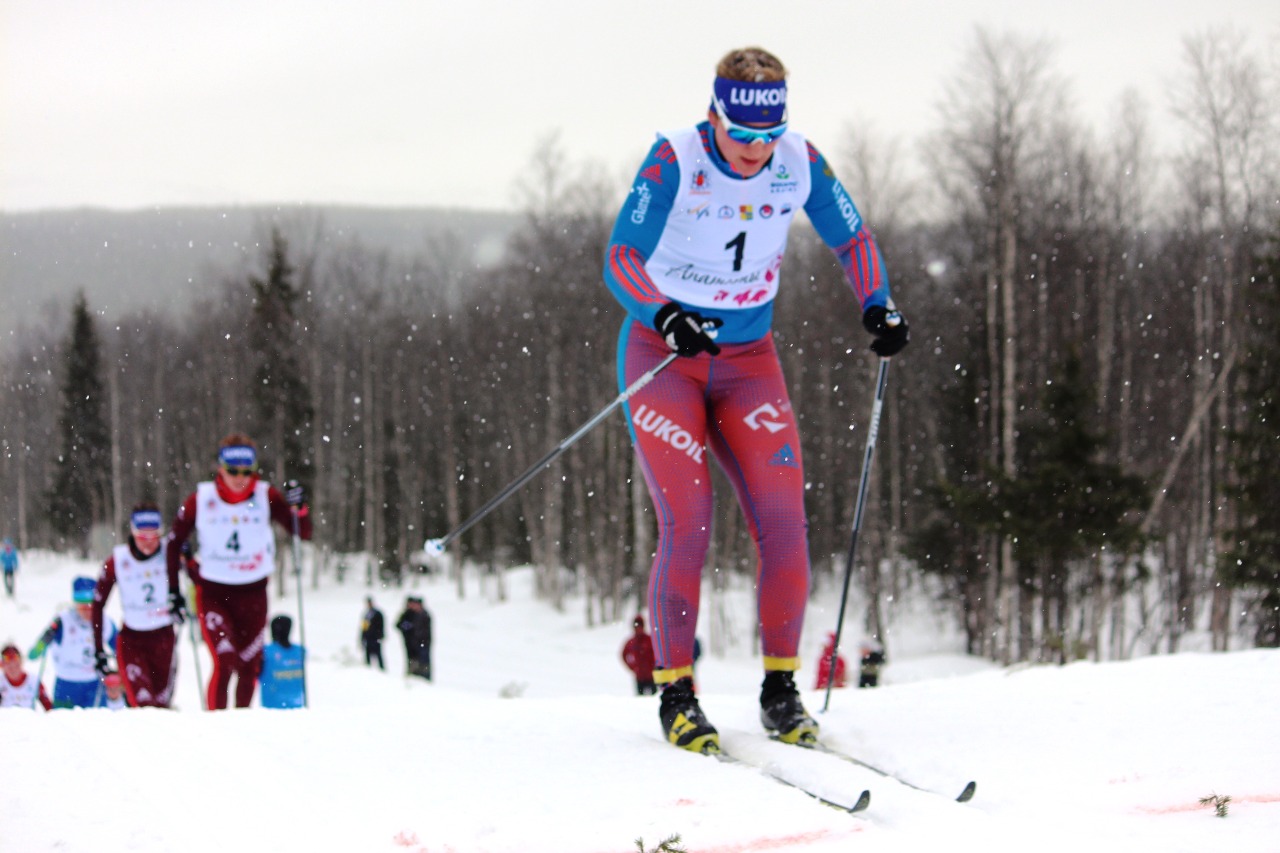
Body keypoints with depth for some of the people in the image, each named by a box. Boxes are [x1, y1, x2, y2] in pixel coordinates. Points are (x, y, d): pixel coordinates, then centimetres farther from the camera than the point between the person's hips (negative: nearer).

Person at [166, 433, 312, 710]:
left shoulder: (266, 497, -6)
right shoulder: (201, 500, -7)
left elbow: (303, 533, -10)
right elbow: (174, 542, 5)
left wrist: (299, 508, -31)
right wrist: (173, 590, 3)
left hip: (252, 593, 2)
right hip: (213, 593, -2)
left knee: (249, 667, 6)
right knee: (225, 662, -18)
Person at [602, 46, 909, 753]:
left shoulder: (800, 163, -8)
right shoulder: (674, 160, -19)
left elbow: (851, 238, 7)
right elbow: (620, 258, -25)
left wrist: (879, 306, -11)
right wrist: (664, 315, -43)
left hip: (748, 360, 4)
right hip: (661, 356, -4)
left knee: (782, 522, -9)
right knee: (688, 524, -15)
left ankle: (780, 688, 3)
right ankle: (675, 693, -4)